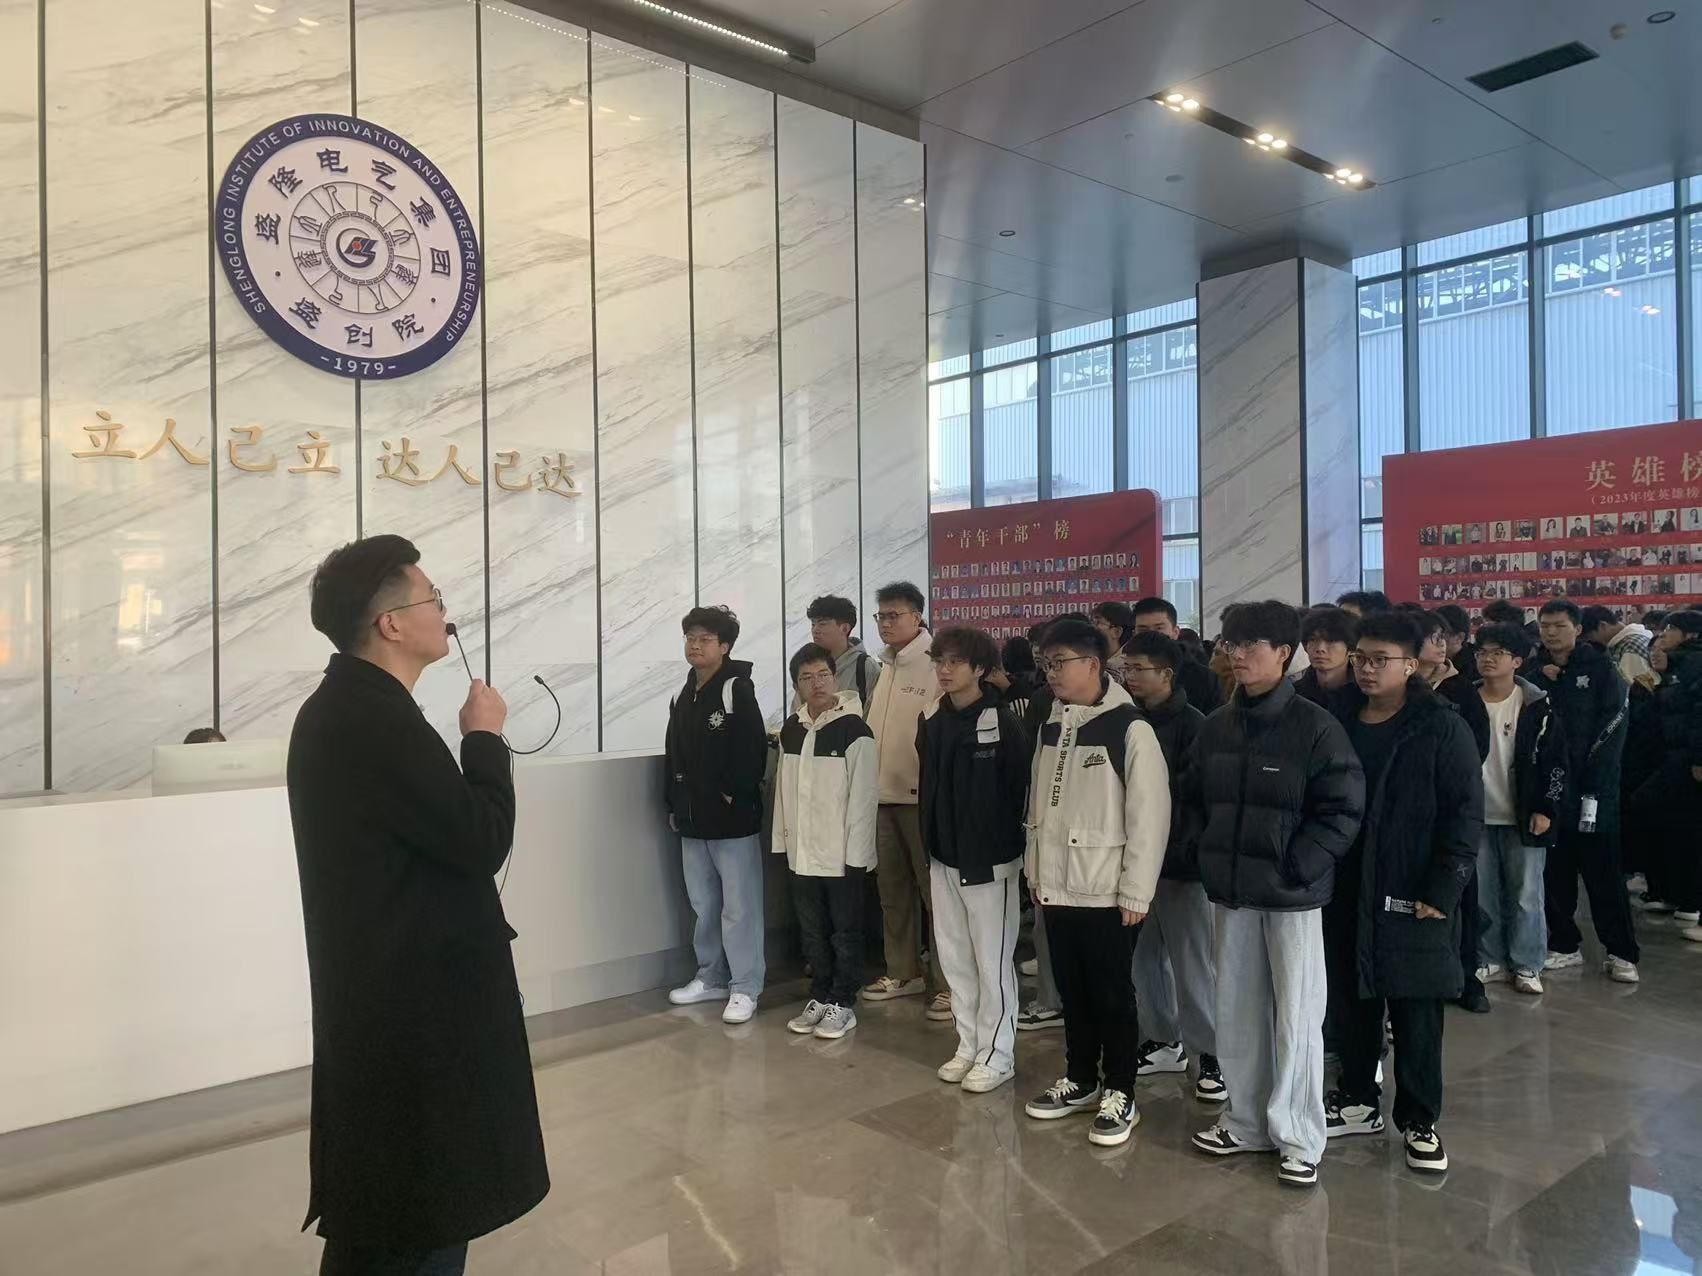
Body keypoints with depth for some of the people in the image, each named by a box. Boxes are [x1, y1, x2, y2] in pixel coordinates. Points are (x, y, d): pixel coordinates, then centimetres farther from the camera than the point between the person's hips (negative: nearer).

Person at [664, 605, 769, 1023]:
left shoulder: (738, 691, -9)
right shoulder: (683, 697, 14)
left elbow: (753, 753, -16)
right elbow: (674, 756, 17)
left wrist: (733, 799, -17)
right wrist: (674, 805, 12)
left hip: (733, 819, -8)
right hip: (692, 819, 8)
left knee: (739, 906, -1)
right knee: (704, 904, 16)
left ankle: (745, 988, 7)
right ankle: (711, 978, 28)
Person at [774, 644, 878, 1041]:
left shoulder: (854, 729, -12)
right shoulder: (791, 729, 7)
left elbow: (864, 794, -14)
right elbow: (783, 787, 12)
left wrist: (856, 852, -15)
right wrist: (783, 837, 9)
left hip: (842, 852, -6)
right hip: (802, 851, 6)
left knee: (845, 930, 7)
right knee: (812, 930, 15)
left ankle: (843, 1003, 18)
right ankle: (820, 996, 28)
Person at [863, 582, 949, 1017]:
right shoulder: (884, 666, 14)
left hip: (923, 796, -8)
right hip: (884, 794, 8)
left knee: (935, 888, 0)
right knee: (892, 888, 16)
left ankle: (948, 982, 10)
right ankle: (903, 973, 29)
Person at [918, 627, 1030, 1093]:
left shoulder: (1001, 723, -13)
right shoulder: (931, 720, 6)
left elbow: (1018, 789, -11)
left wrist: (1004, 845, -10)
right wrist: (930, 840, 10)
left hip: (989, 860, -6)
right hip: (943, 857, 6)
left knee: (992, 959, 3)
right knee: (954, 956, 13)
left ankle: (996, 1054, 15)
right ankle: (969, 1044, 26)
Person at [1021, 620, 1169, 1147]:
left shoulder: (1129, 729, -13)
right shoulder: (1052, 727, 9)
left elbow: (1150, 816, -14)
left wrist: (1136, 891, -14)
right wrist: (1037, 870, 12)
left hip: (1106, 890, -6)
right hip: (1057, 886, 6)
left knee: (1111, 994, 5)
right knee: (1072, 990, 16)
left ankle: (1120, 1094, 19)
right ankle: (1080, 1080, 31)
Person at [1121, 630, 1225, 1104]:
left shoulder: (1191, 723, -11)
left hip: (1179, 860, -6)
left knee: (1191, 960, 2)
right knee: (1145, 955, 14)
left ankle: (1211, 1053, 16)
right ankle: (1165, 1041, 29)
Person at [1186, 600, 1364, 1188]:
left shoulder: (1315, 726, -11)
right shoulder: (1217, 726, 6)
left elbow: (1343, 809, -13)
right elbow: (1194, 798, 15)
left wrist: (1296, 867, -16)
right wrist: (1211, 859, 6)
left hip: (1292, 895, -5)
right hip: (1231, 892, 6)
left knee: (1297, 1016, 3)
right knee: (1237, 1012, 13)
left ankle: (1299, 1138, 17)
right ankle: (1247, 1122, 29)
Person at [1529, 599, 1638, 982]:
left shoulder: (1600, 669, -3)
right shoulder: (1534, 671, 8)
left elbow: (1612, 729, -7)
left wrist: (1592, 786, -13)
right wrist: (1539, 680, -12)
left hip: (1593, 790, -3)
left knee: (1603, 873, 1)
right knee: (1555, 871, 9)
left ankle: (1621, 952, 9)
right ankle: (1564, 945, 20)